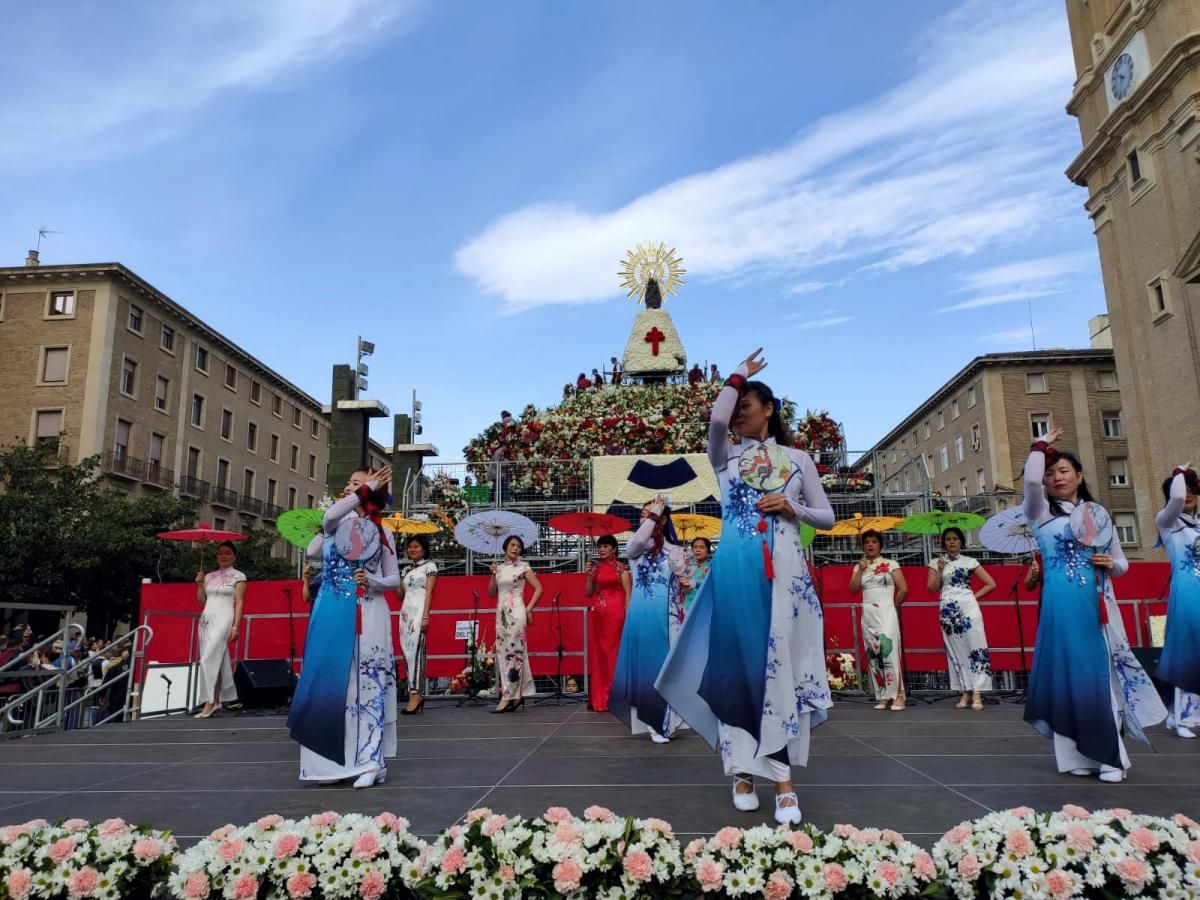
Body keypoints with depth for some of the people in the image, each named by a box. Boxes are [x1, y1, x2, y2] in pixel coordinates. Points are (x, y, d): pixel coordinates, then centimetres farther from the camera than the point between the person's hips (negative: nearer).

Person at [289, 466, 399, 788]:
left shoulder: (382, 532, 7)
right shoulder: (335, 522, 8)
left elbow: (394, 579, 9)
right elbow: (327, 522, -18)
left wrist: (373, 581, -14)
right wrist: (368, 487, -10)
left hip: (367, 616, -1)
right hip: (332, 614, 2)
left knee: (366, 685, -1)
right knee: (329, 682, 2)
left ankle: (369, 761, 1)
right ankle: (332, 760, 13)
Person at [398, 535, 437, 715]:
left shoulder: (430, 566, 3)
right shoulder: (406, 569, 20)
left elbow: (429, 592, -6)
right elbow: (400, 595, 18)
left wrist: (425, 616, -15)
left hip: (419, 611, -7)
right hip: (405, 612, 7)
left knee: (415, 651, -14)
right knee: (406, 651, 2)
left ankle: (415, 695, -15)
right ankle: (415, 695, 6)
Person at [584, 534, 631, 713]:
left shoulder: (621, 568, 1)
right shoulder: (595, 567, 14)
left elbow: (628, 592, -4)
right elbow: (588, 593, 12)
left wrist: (627, 614, -12)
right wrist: (589, 574, -1)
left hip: (615, 613, -5)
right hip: (597, 614, 5)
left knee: (614, 652, -3)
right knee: (598, 653, 5)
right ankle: (598, 699, 10)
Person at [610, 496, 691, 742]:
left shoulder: (675, 551, 6)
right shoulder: (635, 548, 7)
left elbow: (681, 591, 9)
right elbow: (638, 540, -19)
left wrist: (685, 586, -13)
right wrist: (652, 514, -12)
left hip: (666, 619, -1)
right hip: (640, 617, 1)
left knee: (664, 668, -2)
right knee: (642, 667, 4)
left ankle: (663, 723, 5)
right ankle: (651, 721, 15)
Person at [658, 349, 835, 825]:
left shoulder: (798, 459, 11)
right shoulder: (725, 456, 10)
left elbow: (827, 517, 12)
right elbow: (716, 418, -12)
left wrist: (792, 508, -8)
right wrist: (739, 373, 2)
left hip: (783, 570, 0)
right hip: (735, 569, 1)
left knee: (780, 664, -3)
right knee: (737, 662, -1)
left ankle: (782, 779, 1)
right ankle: (743, 770, 8)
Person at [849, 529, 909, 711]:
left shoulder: (891, 564, 3)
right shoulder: (859, 567, 13)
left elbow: (903, 589, -1)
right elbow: (853, 589, 1)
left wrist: (893, 606, 6)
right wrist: (860, 570, -6)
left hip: (886, 613, -4)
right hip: (868, 614, 4)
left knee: (888, 650, -17)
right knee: (873, 654, 2)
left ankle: (898, 695, -11)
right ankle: (884, 696, 7)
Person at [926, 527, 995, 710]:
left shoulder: (969, 562, 6)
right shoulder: (936, 562, 9)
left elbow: (991, 584, 6)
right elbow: (932, 589, 1)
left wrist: (975, 596, -2)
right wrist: (940, 570, -10)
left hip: (968, 608, -1)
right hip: (948, 611, 1)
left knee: (975, 647, -8)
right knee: (956, 651, 3)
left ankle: (977, 693, -7)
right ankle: (965, 692, 9)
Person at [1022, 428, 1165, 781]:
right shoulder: (1042, 513, 4)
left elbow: (1121, 563, 18)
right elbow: (1031, 480, -17)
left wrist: (1111, 564, -6)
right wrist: (1041, 446, -3)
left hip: (1097, 607, 3)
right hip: (1061, 607, -2)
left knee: (1101, 677, 2)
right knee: (1069, 676, -2)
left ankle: (1110, 757, 10)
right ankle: (1077, 756, 6)